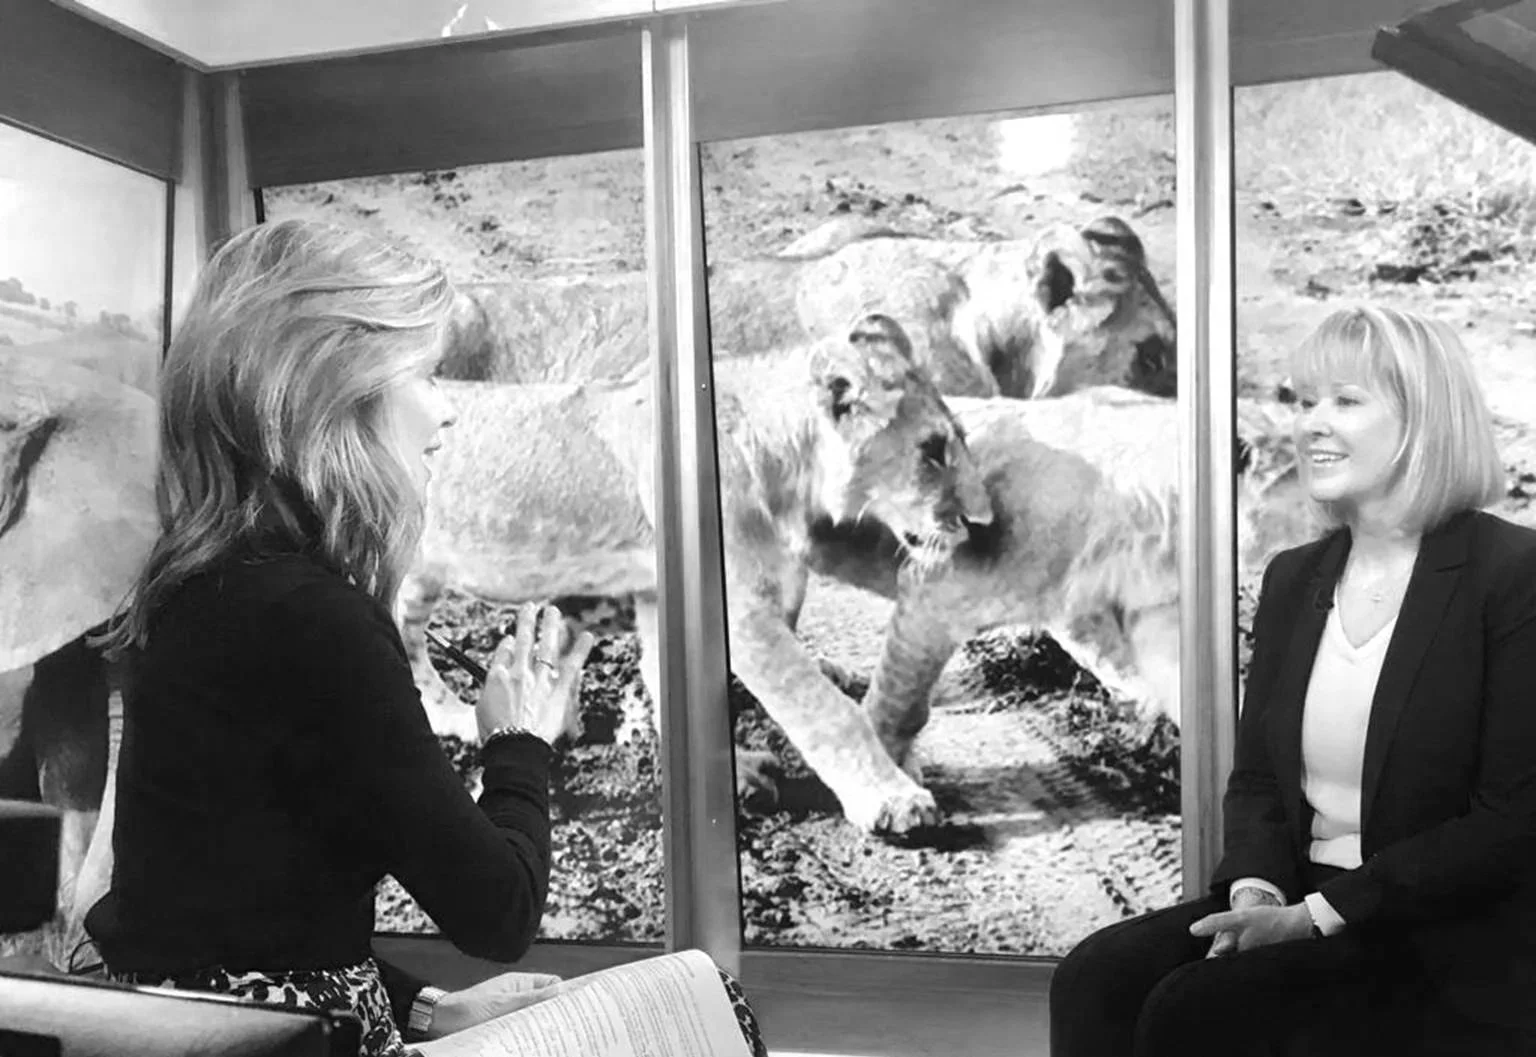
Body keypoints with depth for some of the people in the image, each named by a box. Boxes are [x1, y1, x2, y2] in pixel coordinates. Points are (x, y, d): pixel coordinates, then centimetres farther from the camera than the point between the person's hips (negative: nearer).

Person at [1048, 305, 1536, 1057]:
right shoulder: (1292, 578, 10)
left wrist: (1324, 912, -17)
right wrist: (1256, 889, -9)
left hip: (1457, 952, -5)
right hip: (1302, 907, 5)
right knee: (1096, 978, -18)